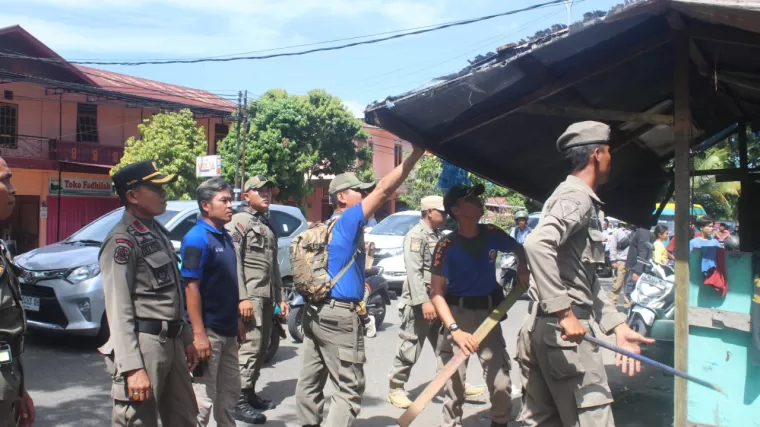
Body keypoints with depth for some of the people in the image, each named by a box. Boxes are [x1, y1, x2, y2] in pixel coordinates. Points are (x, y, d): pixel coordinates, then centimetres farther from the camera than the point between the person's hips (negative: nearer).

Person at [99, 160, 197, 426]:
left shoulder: (158, 232, 15)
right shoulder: (122, 240, -13)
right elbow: (119, 310, -20)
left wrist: (186, 338, 20)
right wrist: (133, 367, -25)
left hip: (171, 342, 9)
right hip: (143, 344, -9)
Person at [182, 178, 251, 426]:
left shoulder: (225, 237, 11)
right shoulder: (196, 238, -14)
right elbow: (191, 287, -20)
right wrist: (198, 333, -23)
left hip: (227, 329, 9)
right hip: (208, 331, -9)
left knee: (229, 391, 19)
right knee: (203, 398, -2)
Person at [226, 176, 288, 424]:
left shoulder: (269, 225, 21)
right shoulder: (239, 222, -2)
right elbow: (234, 262, -12)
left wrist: (280, 298, 18)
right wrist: (242, 297, -19)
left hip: (267, 296, 8)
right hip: (251, 295, -8)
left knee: (262, 347, 10)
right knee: (251, 345, -12)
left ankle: (251, 392, 19)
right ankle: (240, 398, -6)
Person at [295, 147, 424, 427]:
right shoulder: (348, 221, -10)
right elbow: (384, 189, -17)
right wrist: (417, 153, -17)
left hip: (315, 311, 9)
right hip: (339, 315, -9)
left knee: (310, 381, 11)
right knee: (349, 389, -5)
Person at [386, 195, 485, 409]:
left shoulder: (438, 235, 17)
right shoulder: (416, 236, -11)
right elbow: (414, 272, -19)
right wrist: (423, 301, -26)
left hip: (439, 301, 9)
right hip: (419, 303, -8)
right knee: (411, 347, -3)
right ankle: (395, 388, 9)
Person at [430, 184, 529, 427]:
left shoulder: (492, 235, -2)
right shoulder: (447, 246, -15)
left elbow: (518, 249, 21)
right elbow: (436, 292, -20)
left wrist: (522, 268, 0)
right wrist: (454, 330, -31)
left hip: (489, 312, 4)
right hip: (458, 313, -3)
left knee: (501, 384, 2)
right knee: (454, 383, 0)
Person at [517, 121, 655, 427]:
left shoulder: (578, 199, 20)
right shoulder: (576, 197, -11)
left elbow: (587, 279, 23)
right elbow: (537, 244, -31)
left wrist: (618, 325, 16)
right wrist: (564, 312, -29)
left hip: (542, 327, 10)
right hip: (563, 331, -10)